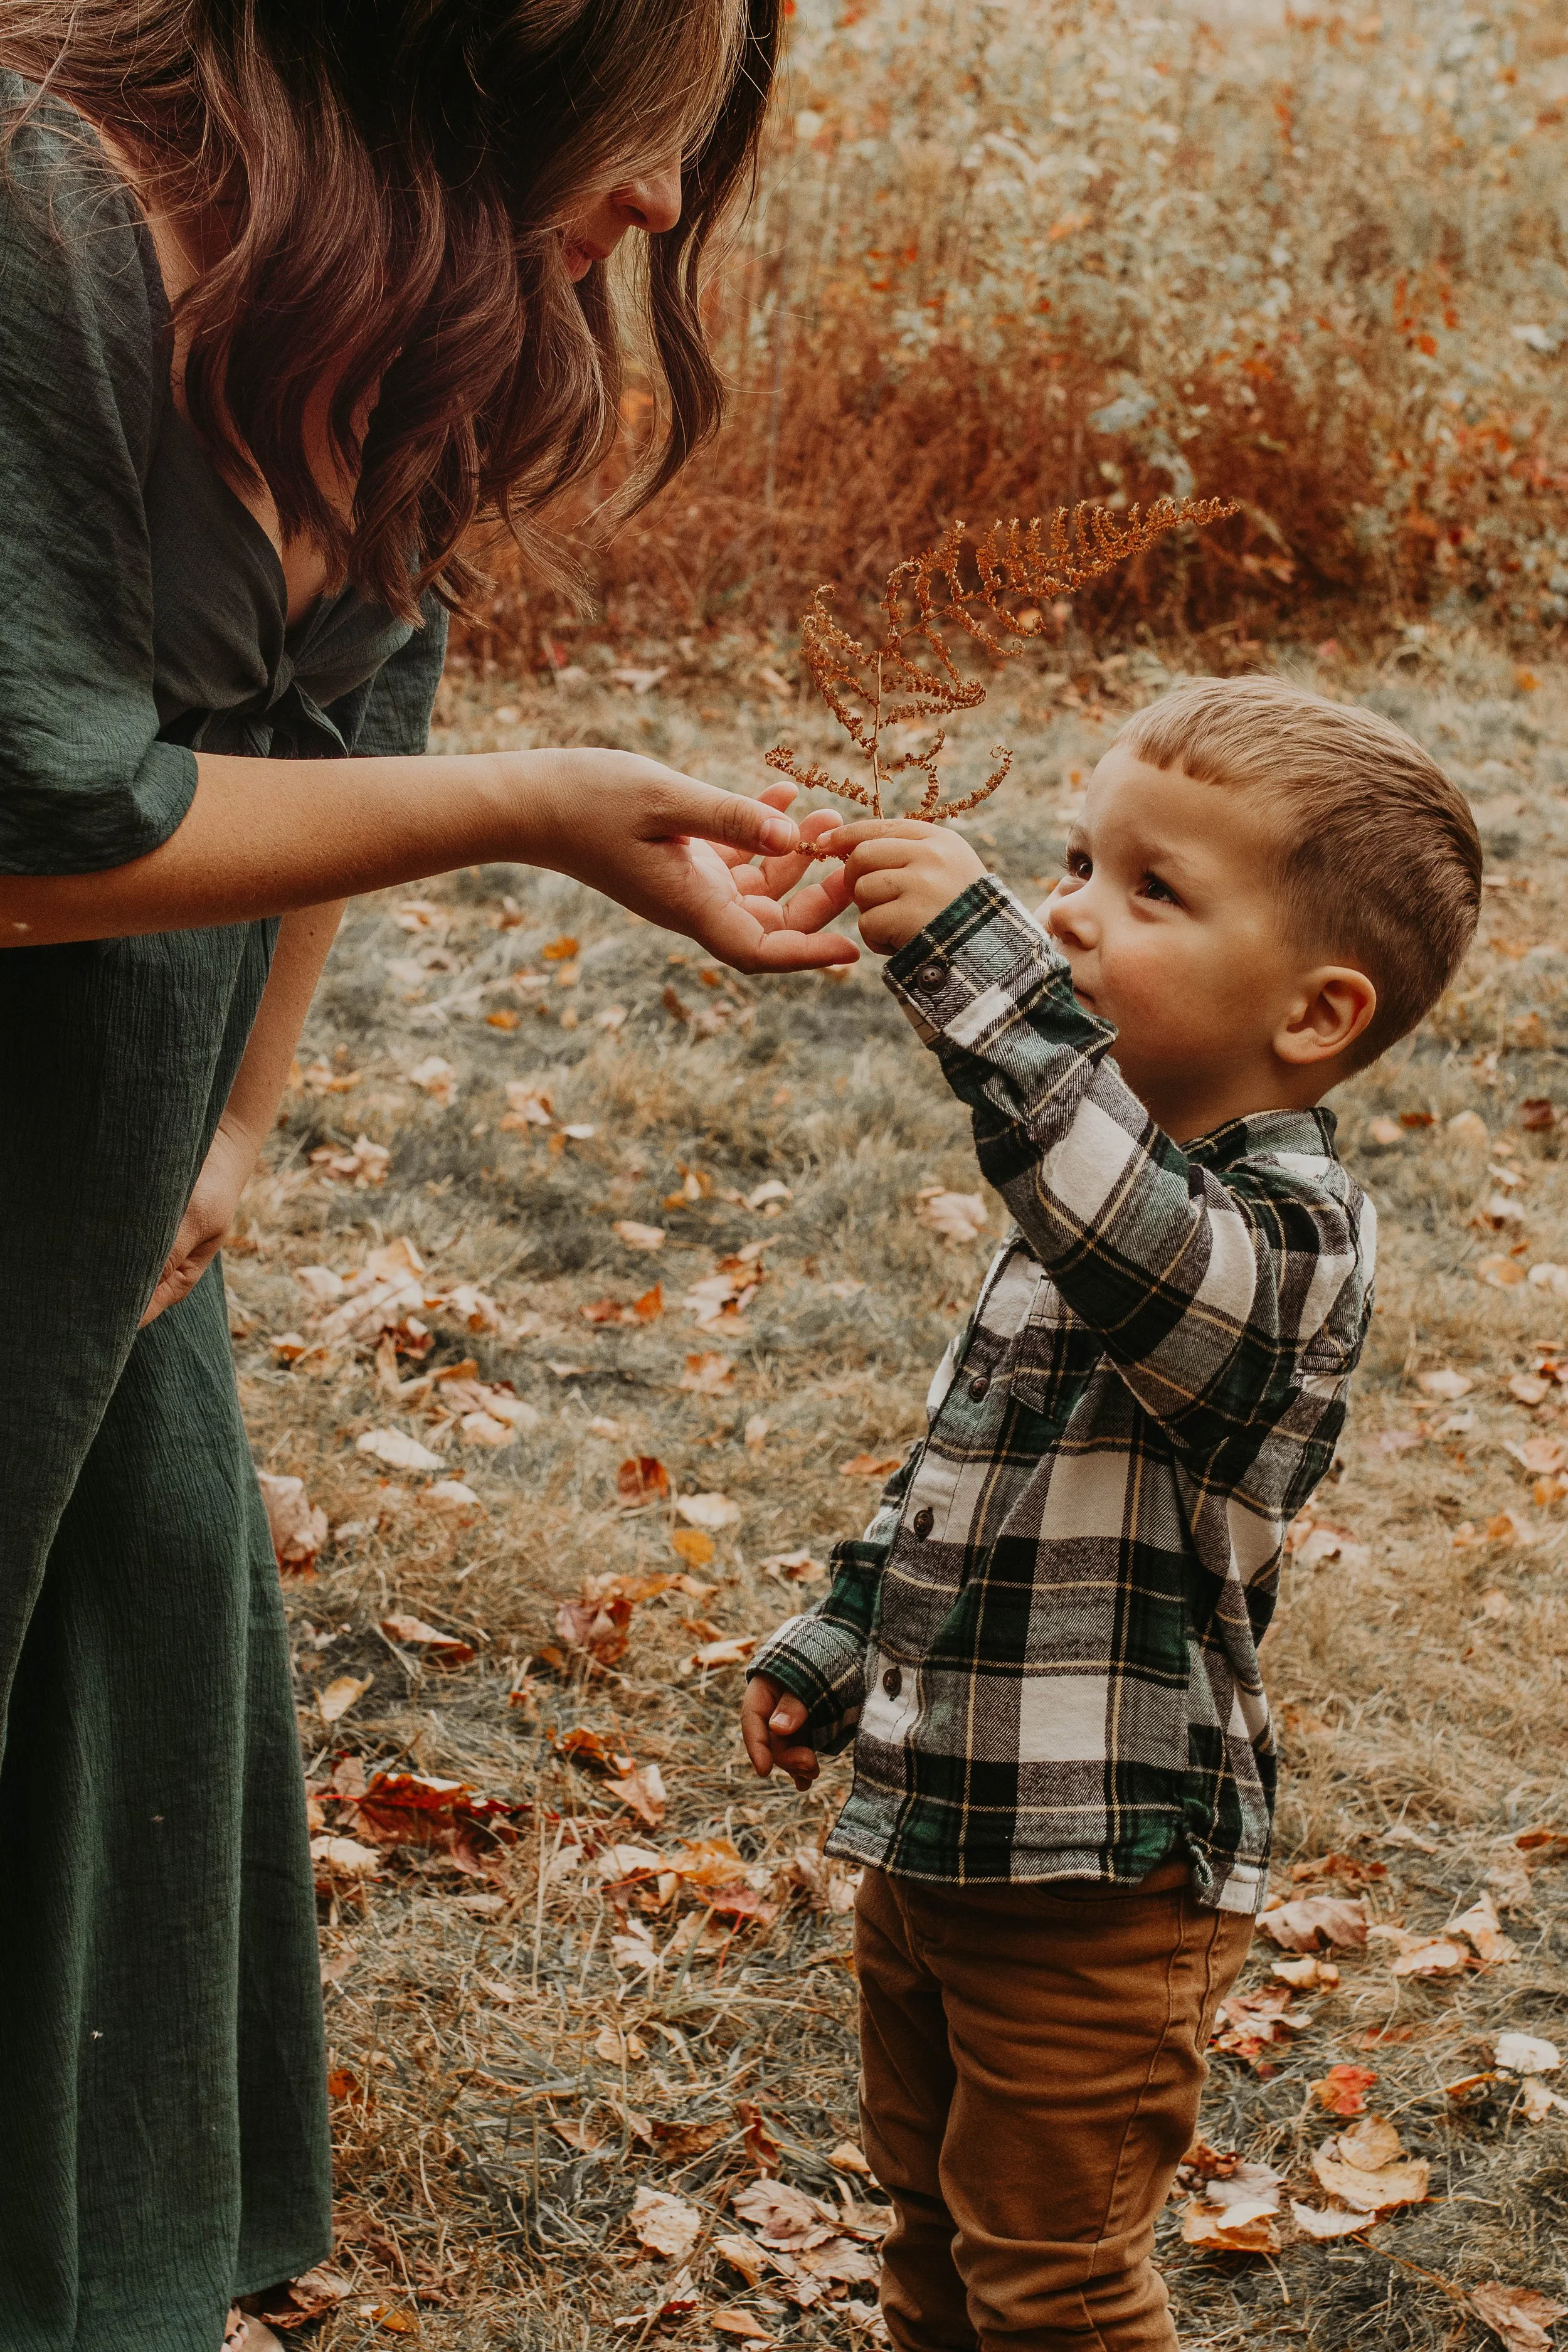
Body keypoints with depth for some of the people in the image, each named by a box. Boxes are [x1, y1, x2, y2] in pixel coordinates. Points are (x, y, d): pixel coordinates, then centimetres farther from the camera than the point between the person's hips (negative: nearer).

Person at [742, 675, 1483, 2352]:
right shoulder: (1122, 1183, 7)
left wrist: (976, 963, -48)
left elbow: (1139, 1248, -47)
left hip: (1101, 1878, -9)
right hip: (937, 1831, 9)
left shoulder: (1290, 1228, -22)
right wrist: (834, 1648, 24)